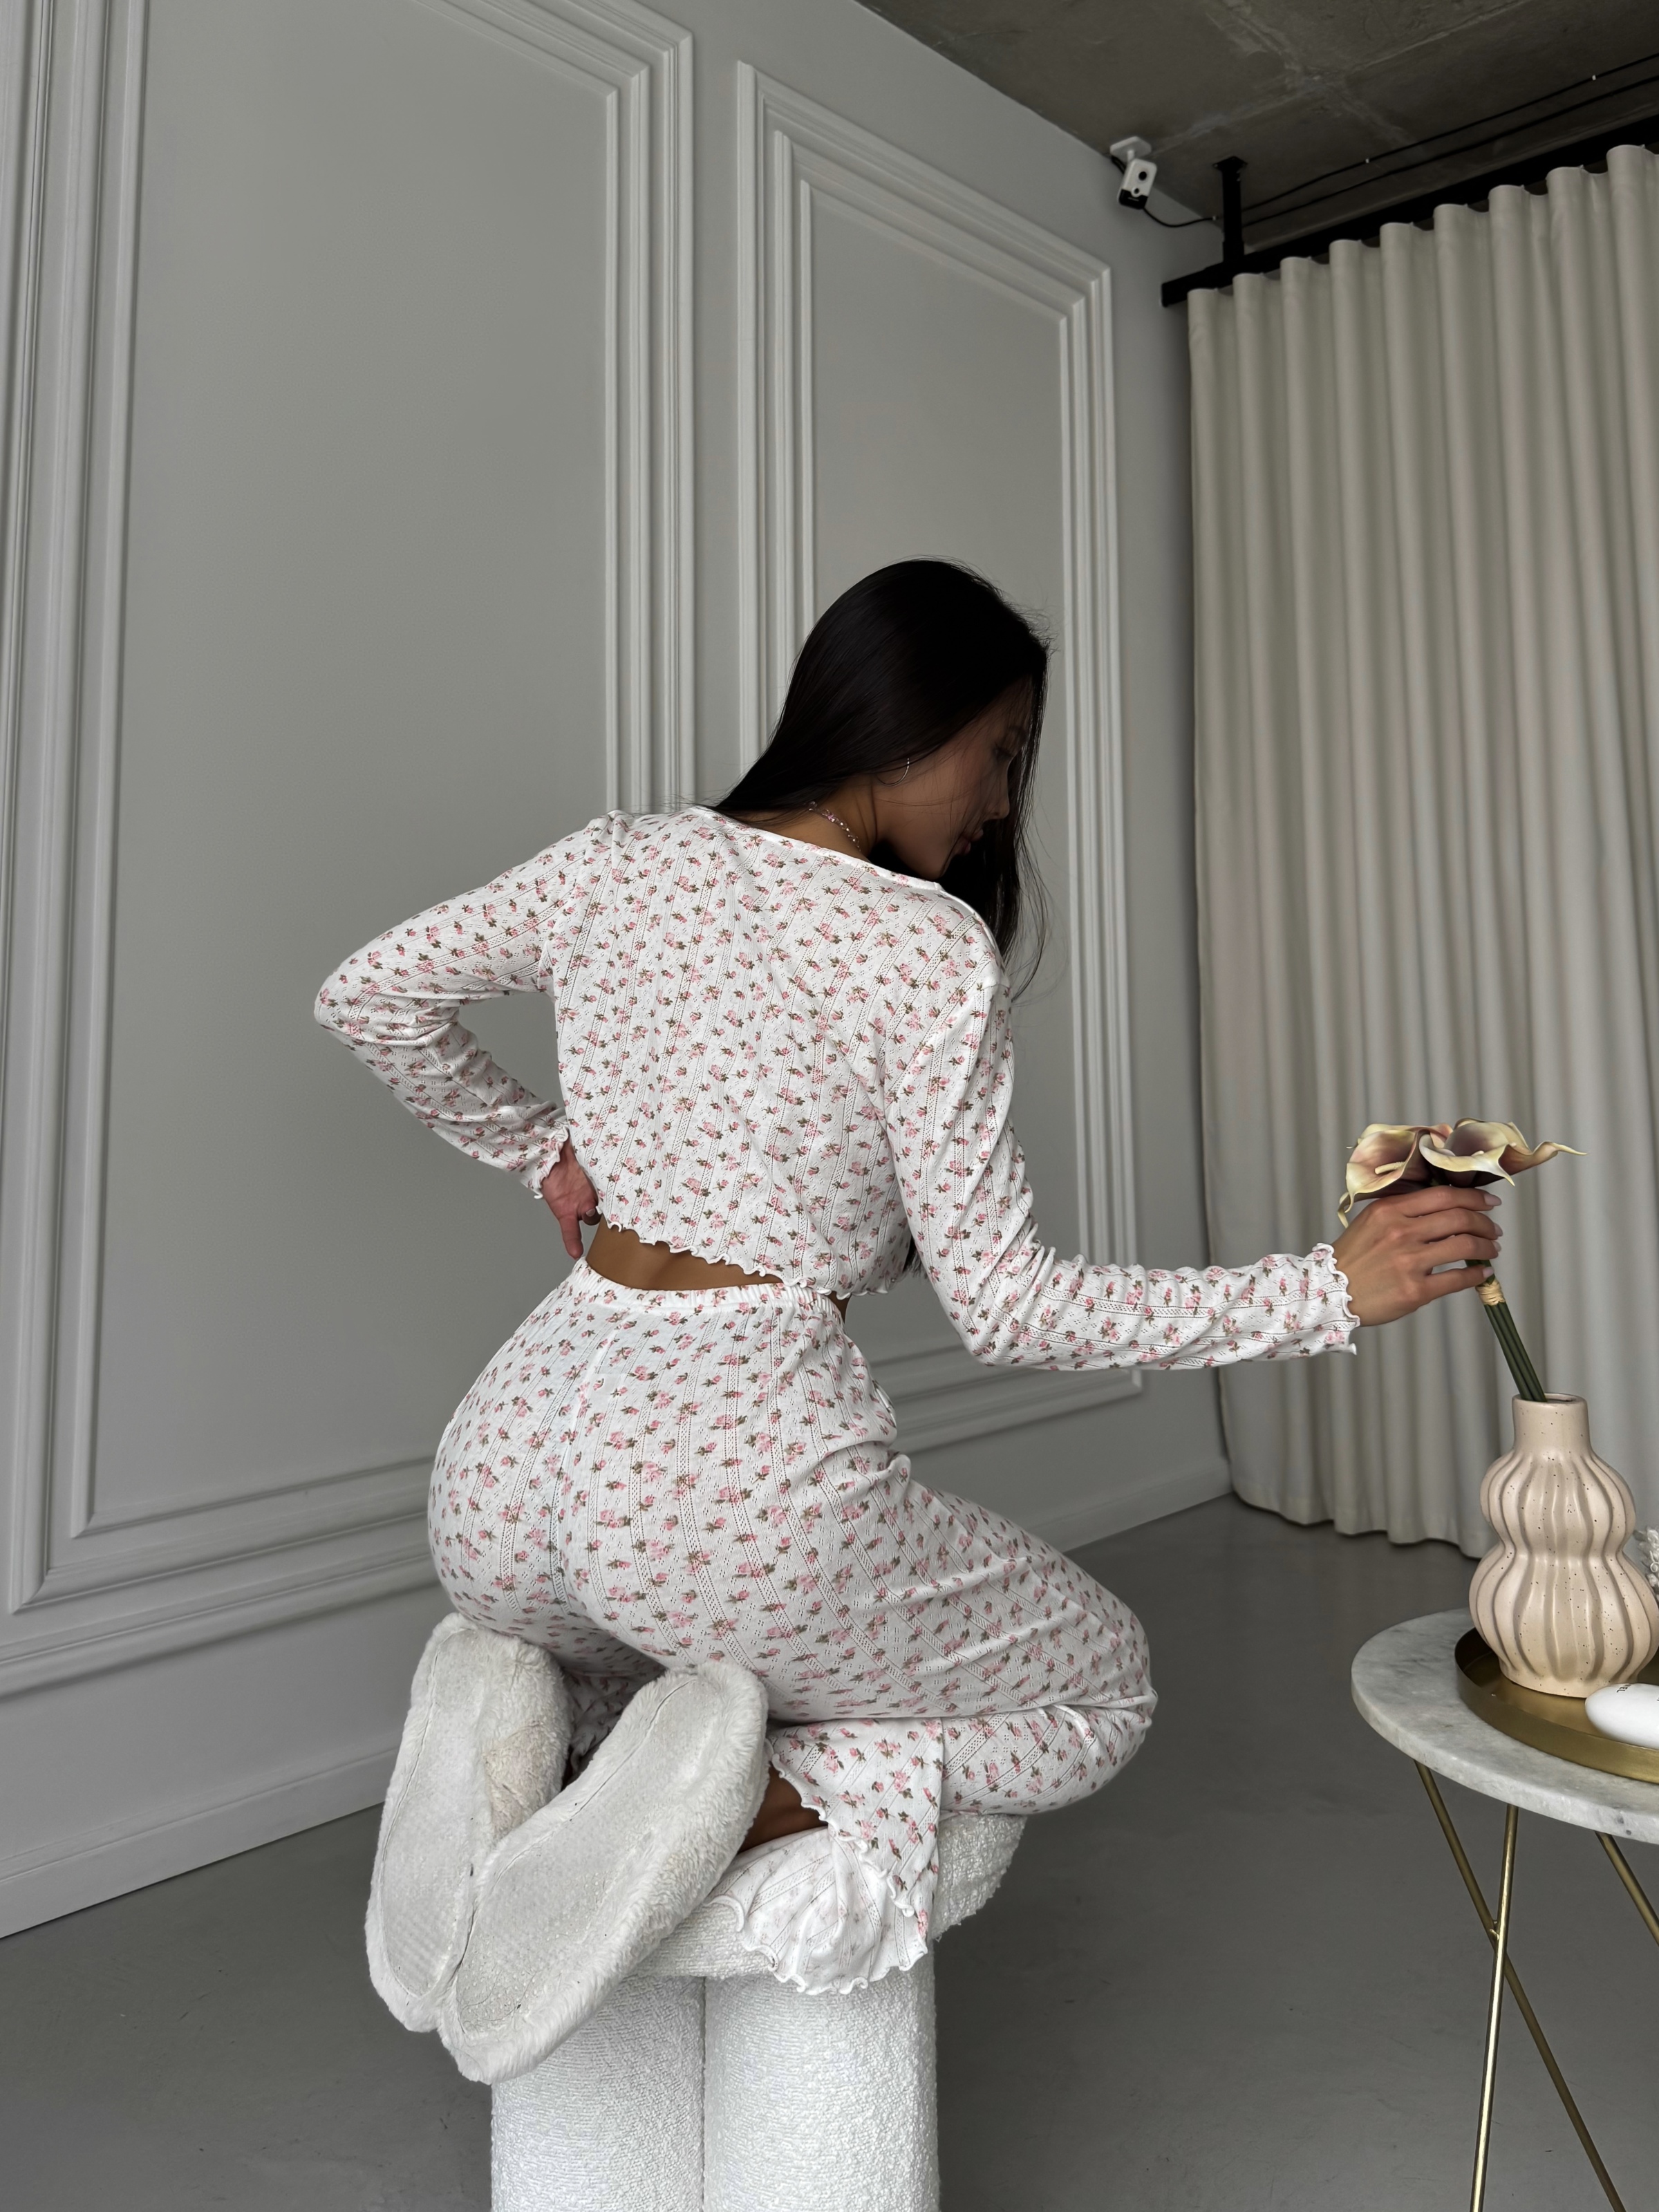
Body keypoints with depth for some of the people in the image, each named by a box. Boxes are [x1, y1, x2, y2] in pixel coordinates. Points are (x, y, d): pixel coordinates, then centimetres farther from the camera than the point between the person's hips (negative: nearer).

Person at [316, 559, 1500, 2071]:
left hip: (510, 1477, 6)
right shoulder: (927, 947, -9)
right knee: (1104, 1687, 21)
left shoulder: (615, 866, 6)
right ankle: (751, 1799, -4)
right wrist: (1329, 1291, -3)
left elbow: (367, 1001, 19)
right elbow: (1008, 1305, -8)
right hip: (735, 1479, -5)